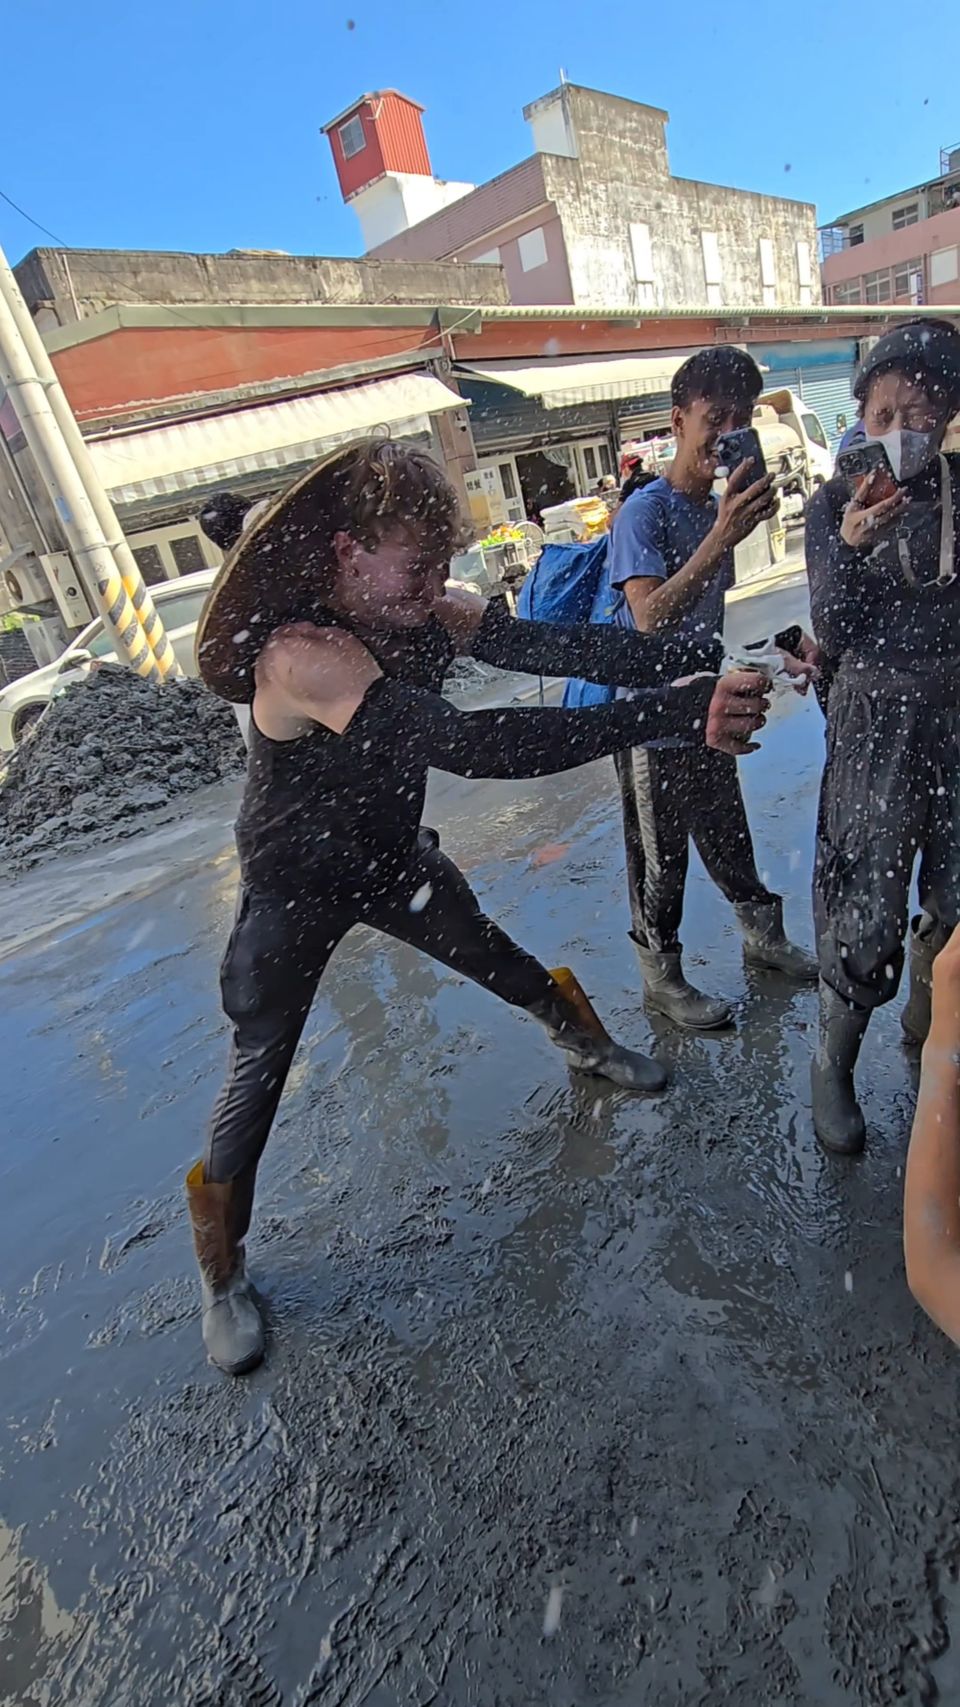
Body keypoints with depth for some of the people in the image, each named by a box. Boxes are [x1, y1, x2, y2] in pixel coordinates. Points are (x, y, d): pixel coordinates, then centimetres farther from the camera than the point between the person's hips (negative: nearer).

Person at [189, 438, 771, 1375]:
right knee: (257, 1076, 5)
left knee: (503, 961, 19)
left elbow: (562, 647, -22)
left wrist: (713, 659, -35)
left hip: (392, 858, 6)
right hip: (295, 891, -5)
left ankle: (588, 1044, 50)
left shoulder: (428, 617, -15)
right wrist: (673, 713, -49)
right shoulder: (300, 655, -36)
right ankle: (221, 1273, 28)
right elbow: (468, 745, -47)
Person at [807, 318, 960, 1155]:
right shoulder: (837, 504, -3)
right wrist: (852, 548, -24)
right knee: (867, 906, -3)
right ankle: (834, 1063, 17)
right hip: (876, 720, -3)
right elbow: (836, 632, -11)